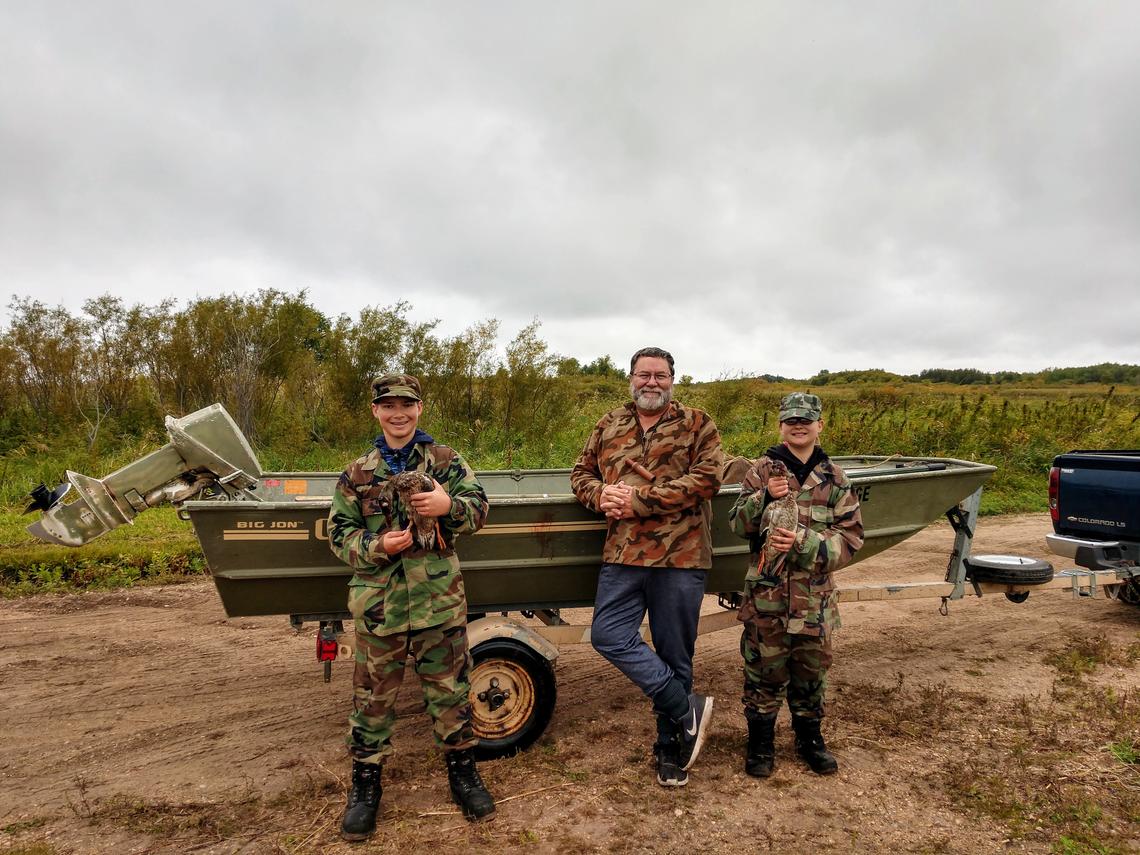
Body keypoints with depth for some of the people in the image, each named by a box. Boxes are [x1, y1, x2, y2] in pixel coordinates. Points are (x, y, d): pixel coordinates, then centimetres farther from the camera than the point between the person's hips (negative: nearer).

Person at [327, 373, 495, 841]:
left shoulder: (446, 461, 4)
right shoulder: (357, 474, 6)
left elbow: (478, 509, 1)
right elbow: (339, 533, 5)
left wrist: (449, 506, -21)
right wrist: (377, 547, -15)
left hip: (439, 599, 0)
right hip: (378, 603, 1)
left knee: (450, 688, 10)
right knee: (373, 694, 12)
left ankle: (462, 770, 30)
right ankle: (365, 782, 30)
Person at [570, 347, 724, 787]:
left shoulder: (696, 425, 2)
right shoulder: (608, 427, 13)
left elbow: (707, 479, -10)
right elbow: (581, 473, 18)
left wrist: (639, 499, -15)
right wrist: (600, 494, -7)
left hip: (680, 556, -3)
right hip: (621, 554, 4)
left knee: (674, 652, 6)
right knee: (608, 635, -8)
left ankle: (672, 746, 25)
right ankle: (688, 710, 5)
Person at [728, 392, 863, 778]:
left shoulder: (834, 478, 4)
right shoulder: (763, 470, 1)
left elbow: (850, 537, -1)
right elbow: (738, 523, -2)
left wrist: (803, 541, -17)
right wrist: (765, 498, -20)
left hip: (815, 595, 2)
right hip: (767, 592, -2)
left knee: (812, 668, 15)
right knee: (764, 669, 7)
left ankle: (810, 738, 35)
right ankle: (761, 742, 24)